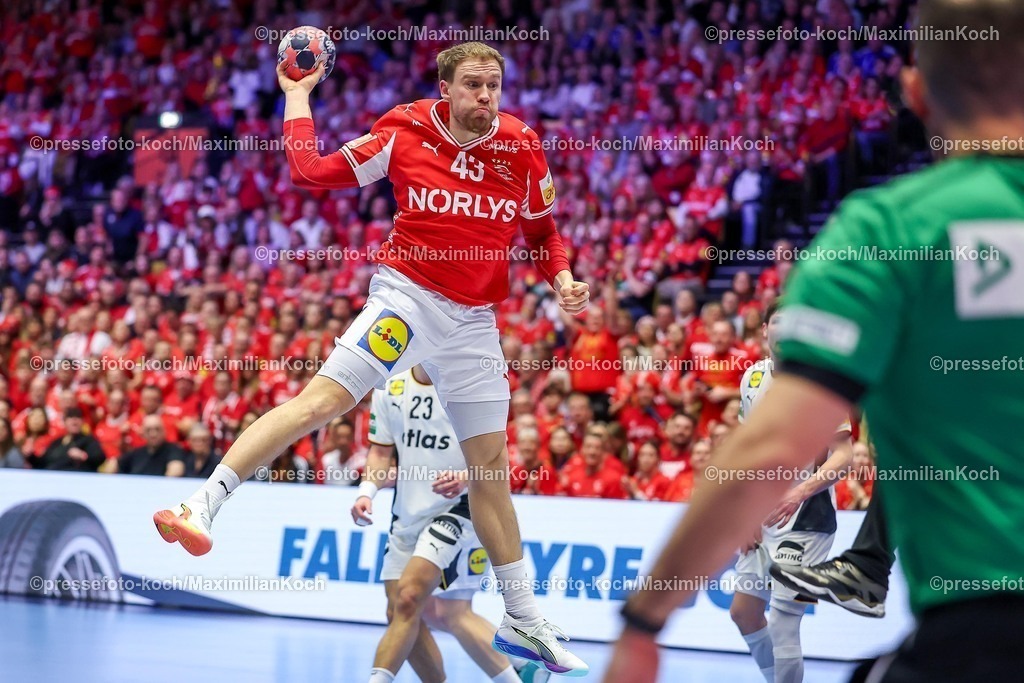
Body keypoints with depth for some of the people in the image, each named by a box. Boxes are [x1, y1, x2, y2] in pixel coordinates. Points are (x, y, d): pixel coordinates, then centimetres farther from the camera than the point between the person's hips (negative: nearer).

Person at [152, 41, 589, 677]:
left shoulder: (522, 148, 1)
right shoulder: (404, 135, -7)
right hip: (406, 297, -3)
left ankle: (523, 620, 18)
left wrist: (563, 279, -2)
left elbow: (542, 227, 15)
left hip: (474, 320, 3)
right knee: (322, 399, -23)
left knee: (491, 469, 9)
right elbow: (311, 170, -2)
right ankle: (202, 505, -24)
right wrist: (297, 93, 3)